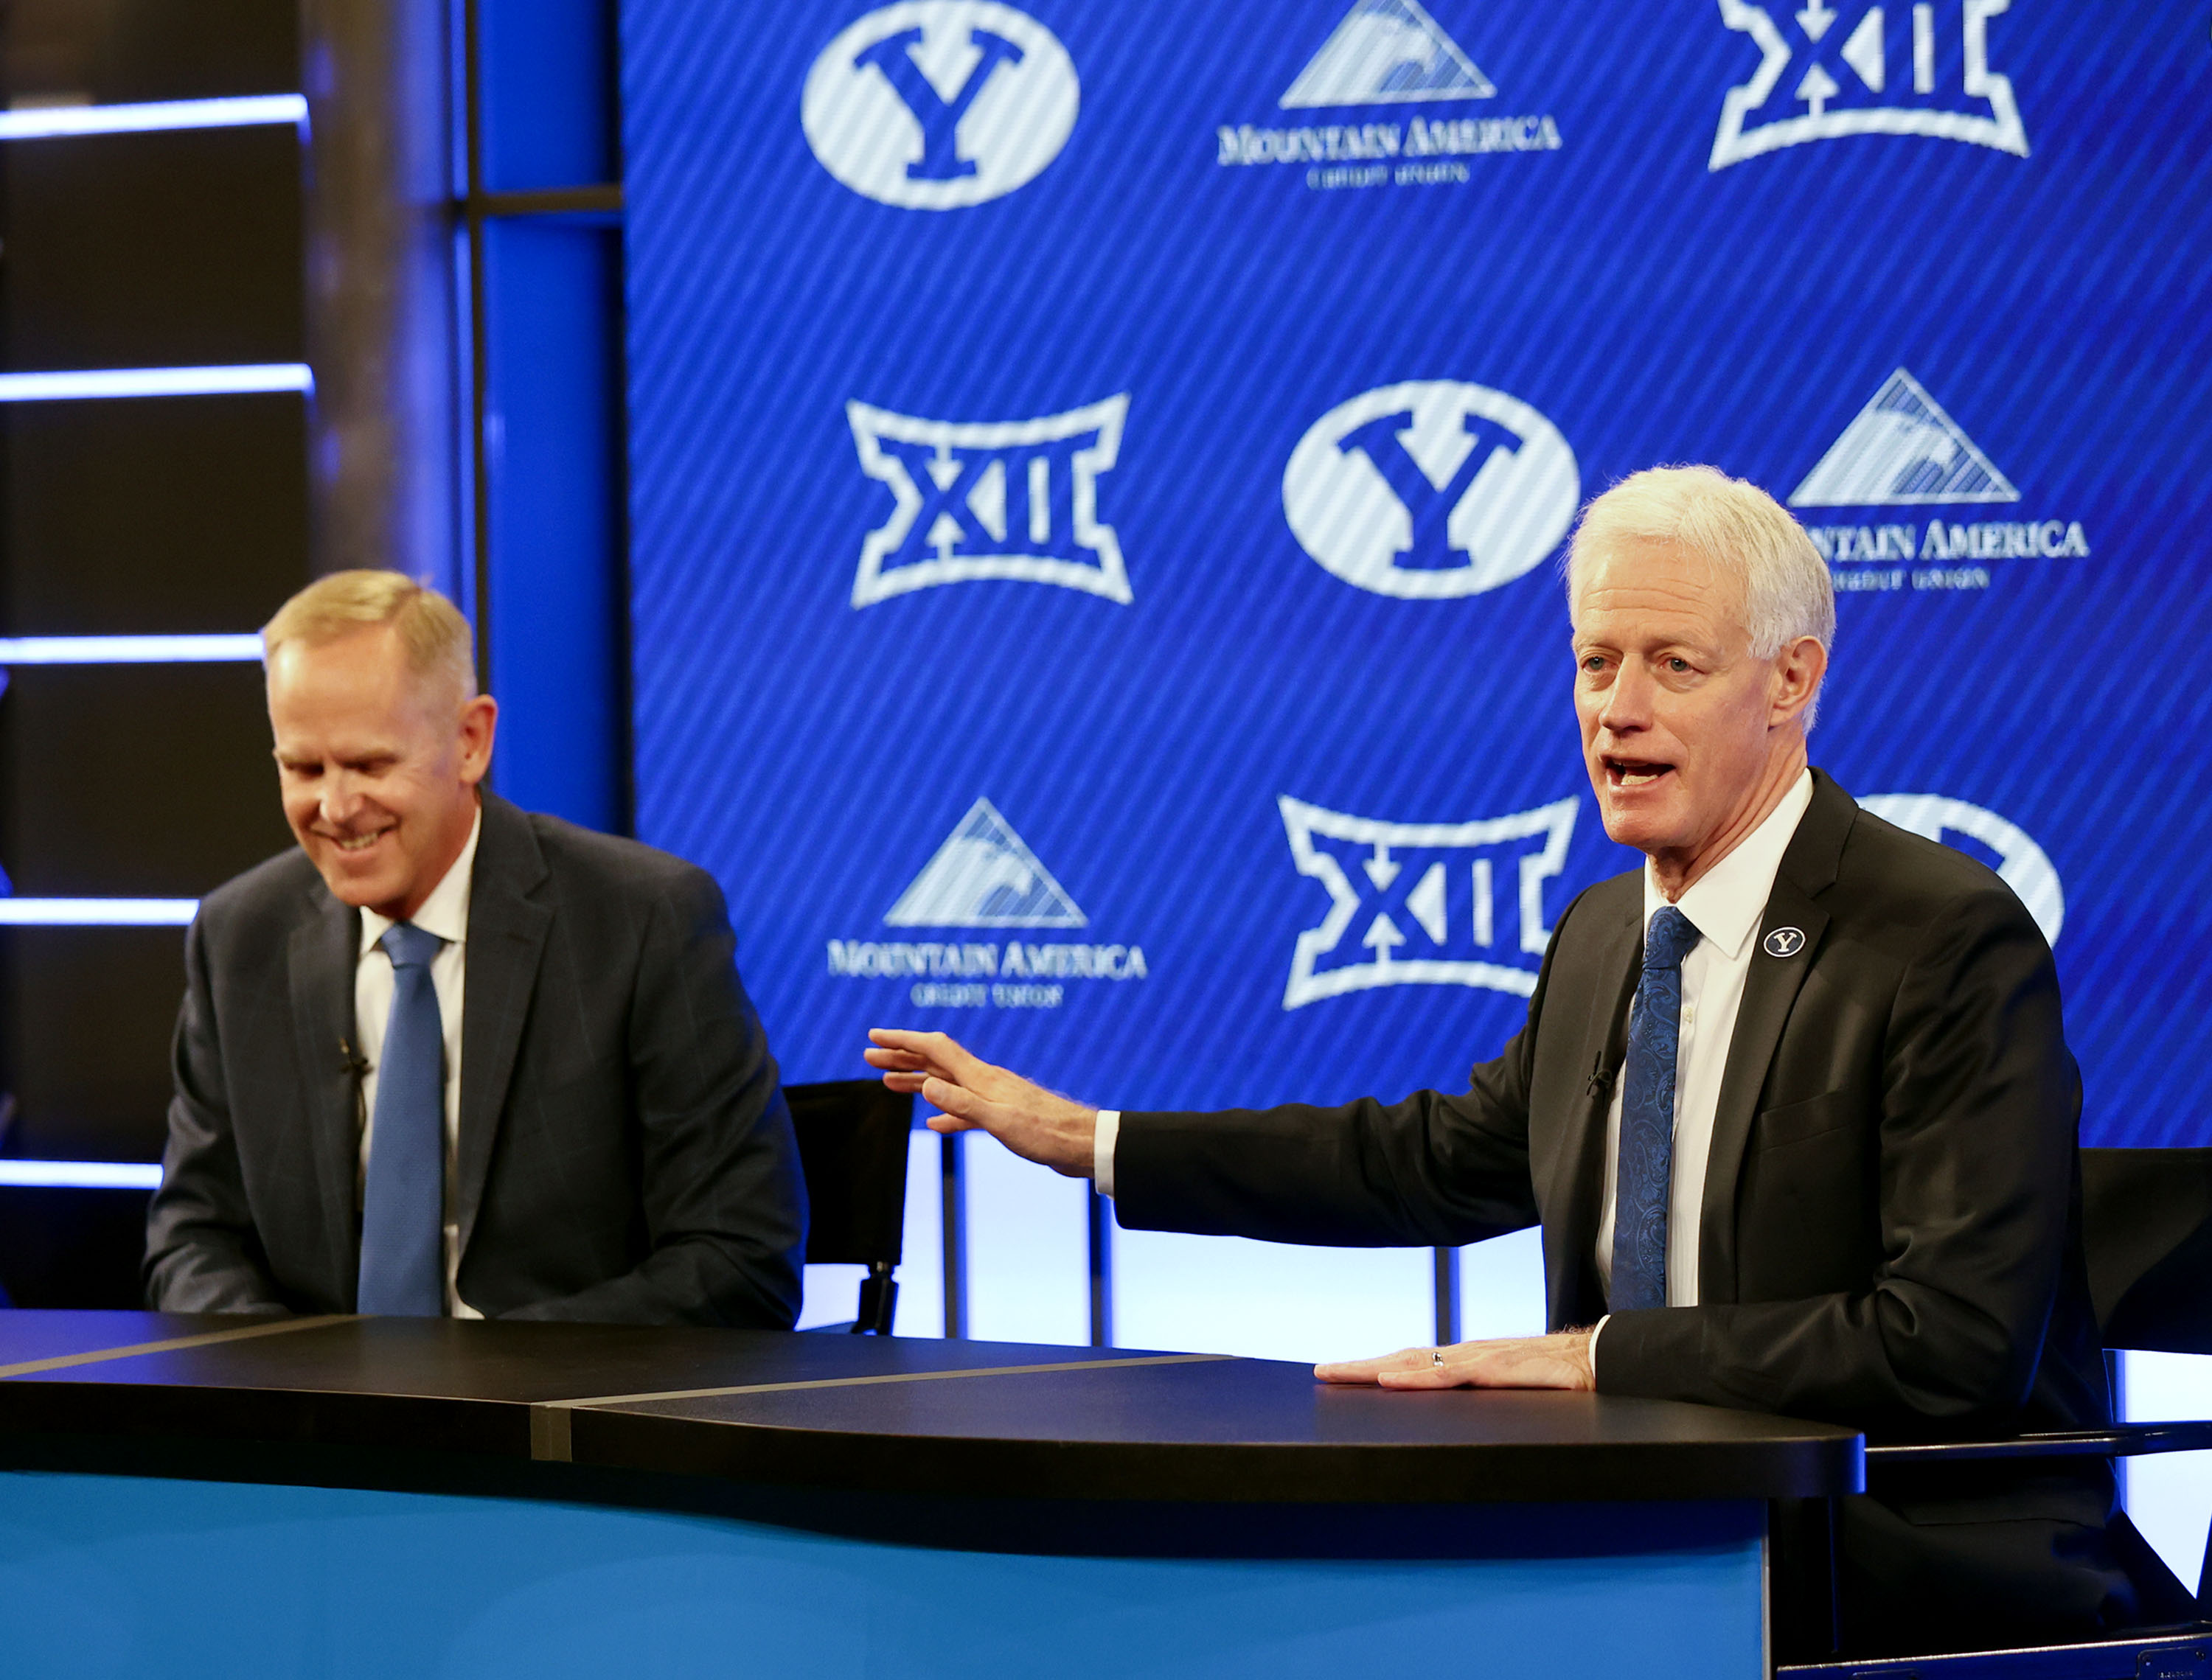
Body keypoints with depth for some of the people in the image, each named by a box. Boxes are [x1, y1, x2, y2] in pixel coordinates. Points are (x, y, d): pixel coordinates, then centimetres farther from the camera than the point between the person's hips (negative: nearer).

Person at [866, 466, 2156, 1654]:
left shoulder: (1955, 945, -13)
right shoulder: (1605, 935, 13)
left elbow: (1954, 1345, -21)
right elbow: (1447, 1158, 29)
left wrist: (1596, 1357, -20)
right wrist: (1077, 1139, 30)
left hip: (1924, 1588, -7)